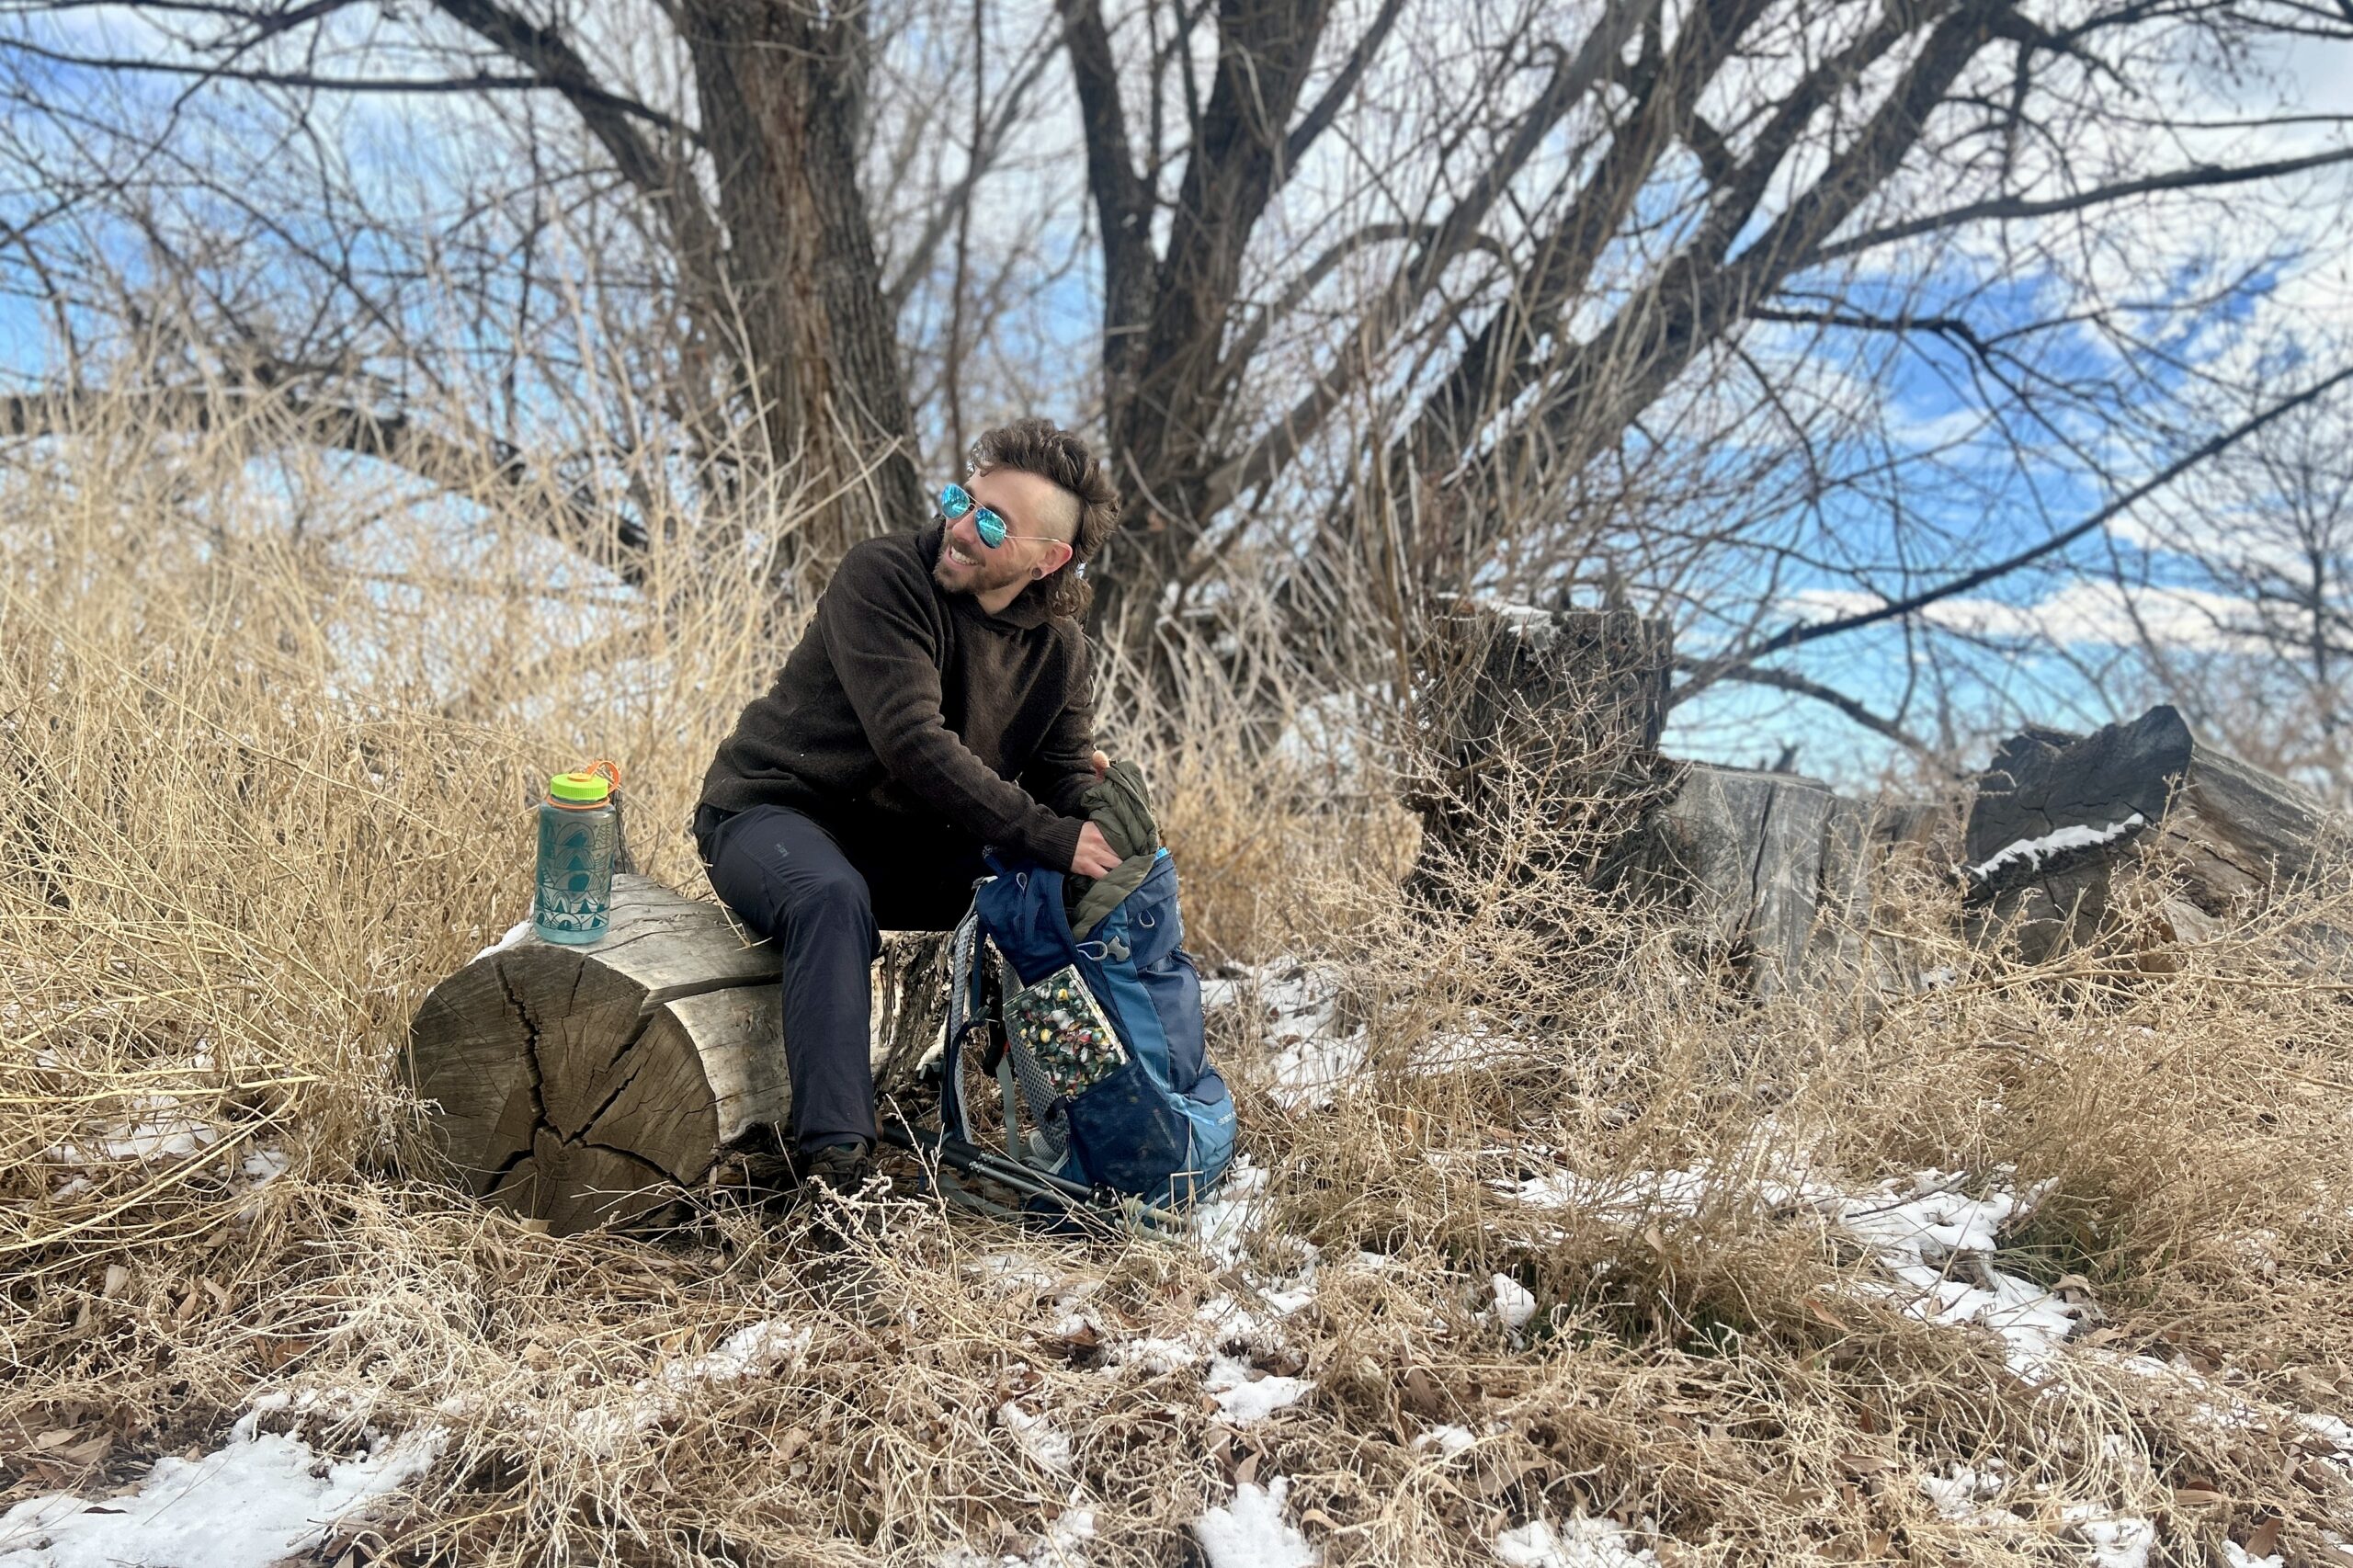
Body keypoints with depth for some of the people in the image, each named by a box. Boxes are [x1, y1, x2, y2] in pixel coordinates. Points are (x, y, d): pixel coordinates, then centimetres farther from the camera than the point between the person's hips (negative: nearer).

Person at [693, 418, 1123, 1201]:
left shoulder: (1057, 644, 1)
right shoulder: (883, 576, -20)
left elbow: (1065, 777, 1)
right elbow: (913, 744, -30)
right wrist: (1047, 836, -34)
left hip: (905, 847, 6)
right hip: (776, 814, -6)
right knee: (834, 899, -38)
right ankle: (835, 1158, -41)